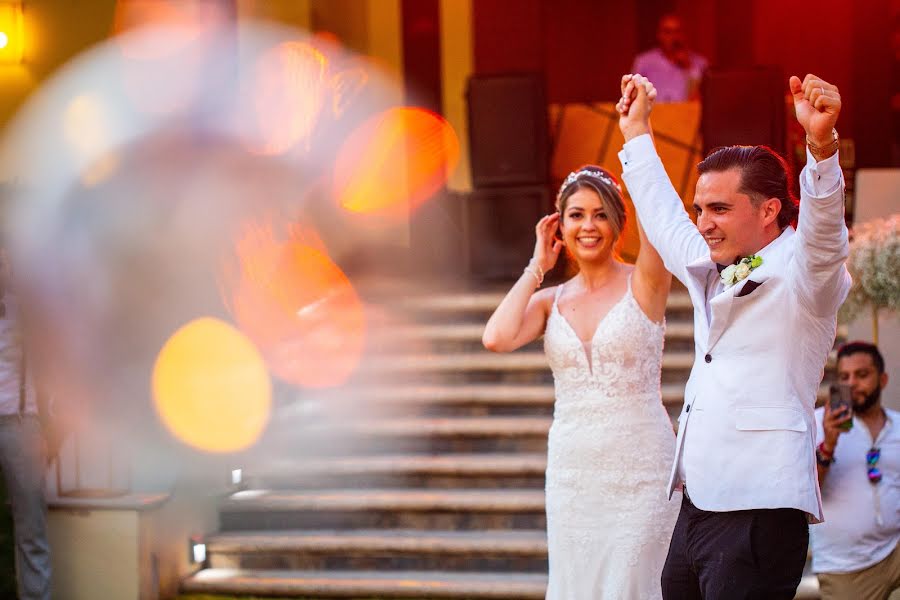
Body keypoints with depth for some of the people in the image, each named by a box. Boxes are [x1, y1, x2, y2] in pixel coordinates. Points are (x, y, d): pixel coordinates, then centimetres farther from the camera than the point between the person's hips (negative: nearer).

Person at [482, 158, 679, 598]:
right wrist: (537, 265, 0)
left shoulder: (644, 284, -2)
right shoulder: (550, 301, 8)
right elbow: (496, 338, -11)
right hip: (572, 473, 4)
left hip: (640, 471, -4)